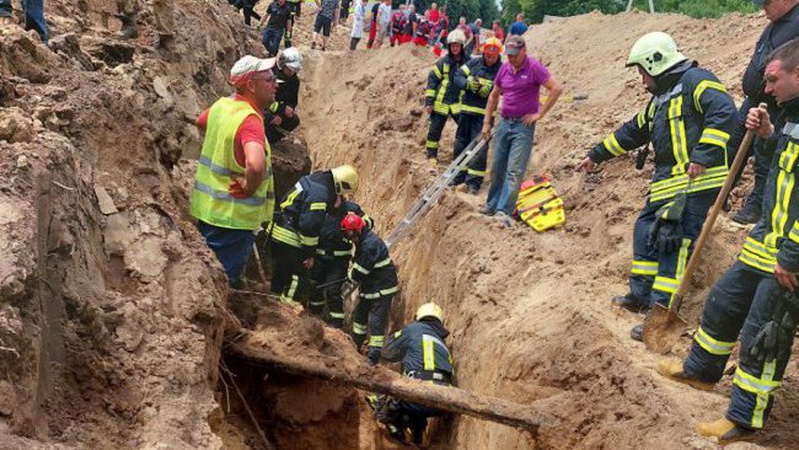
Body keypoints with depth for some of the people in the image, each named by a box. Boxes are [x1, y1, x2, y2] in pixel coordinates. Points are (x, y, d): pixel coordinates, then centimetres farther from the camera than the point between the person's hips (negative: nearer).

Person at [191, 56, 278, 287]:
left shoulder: (222, 105, 2)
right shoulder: (250, 121, -26)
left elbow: (201, 121, 27)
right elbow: (256, 165, -44)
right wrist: (249, 187, -25)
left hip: (205, 208, 9)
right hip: (232, 217, -9)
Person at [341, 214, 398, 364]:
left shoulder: (370, 245, -27)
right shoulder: (363, 241, 6)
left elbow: (360, 271, -22)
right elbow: (357, 262, 17)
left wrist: (352, 278, -2)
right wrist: (353, 275, 0)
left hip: (382, 288, -11)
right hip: (370, 286, 11)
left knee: (376, 321, -10)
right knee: (359, 314, 22)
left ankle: (373, 356, -5)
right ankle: (355, 345, 38)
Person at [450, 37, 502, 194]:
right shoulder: (474, 63, 6)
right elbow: (458, 77, 2)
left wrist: (490, 88, -27)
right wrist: (468, 83, -17)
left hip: (485, 114, -4)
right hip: (466, 109, 4)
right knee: (461, 143, 11)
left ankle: (473, 182, -3)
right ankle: (458, 176, 25)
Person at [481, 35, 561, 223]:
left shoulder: (534, 67, -12)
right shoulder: (505, 68, 6)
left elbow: (556, 88, -18)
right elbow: (494, 96, 18)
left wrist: (540, 114, -16)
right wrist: (486, 122, 15)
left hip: (524, 125, -6)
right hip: (504, 123, 6)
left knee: (515, 170, -10)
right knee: (497, 168, 12)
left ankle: (503, 211, -14)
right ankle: (492, 205, 24)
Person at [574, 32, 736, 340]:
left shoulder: (694, 81, -8)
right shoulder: (660, 98, 23)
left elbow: (724, 111, -22)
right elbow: (633, 132, 33)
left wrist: (702, 156, -27)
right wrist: (596, 155, 38)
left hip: (695, 183, -10)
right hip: (667, 184, 10)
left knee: (674, 245, -11)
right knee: (646, 232, 15)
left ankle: (663, 312, -9)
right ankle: (641, 296, 28)